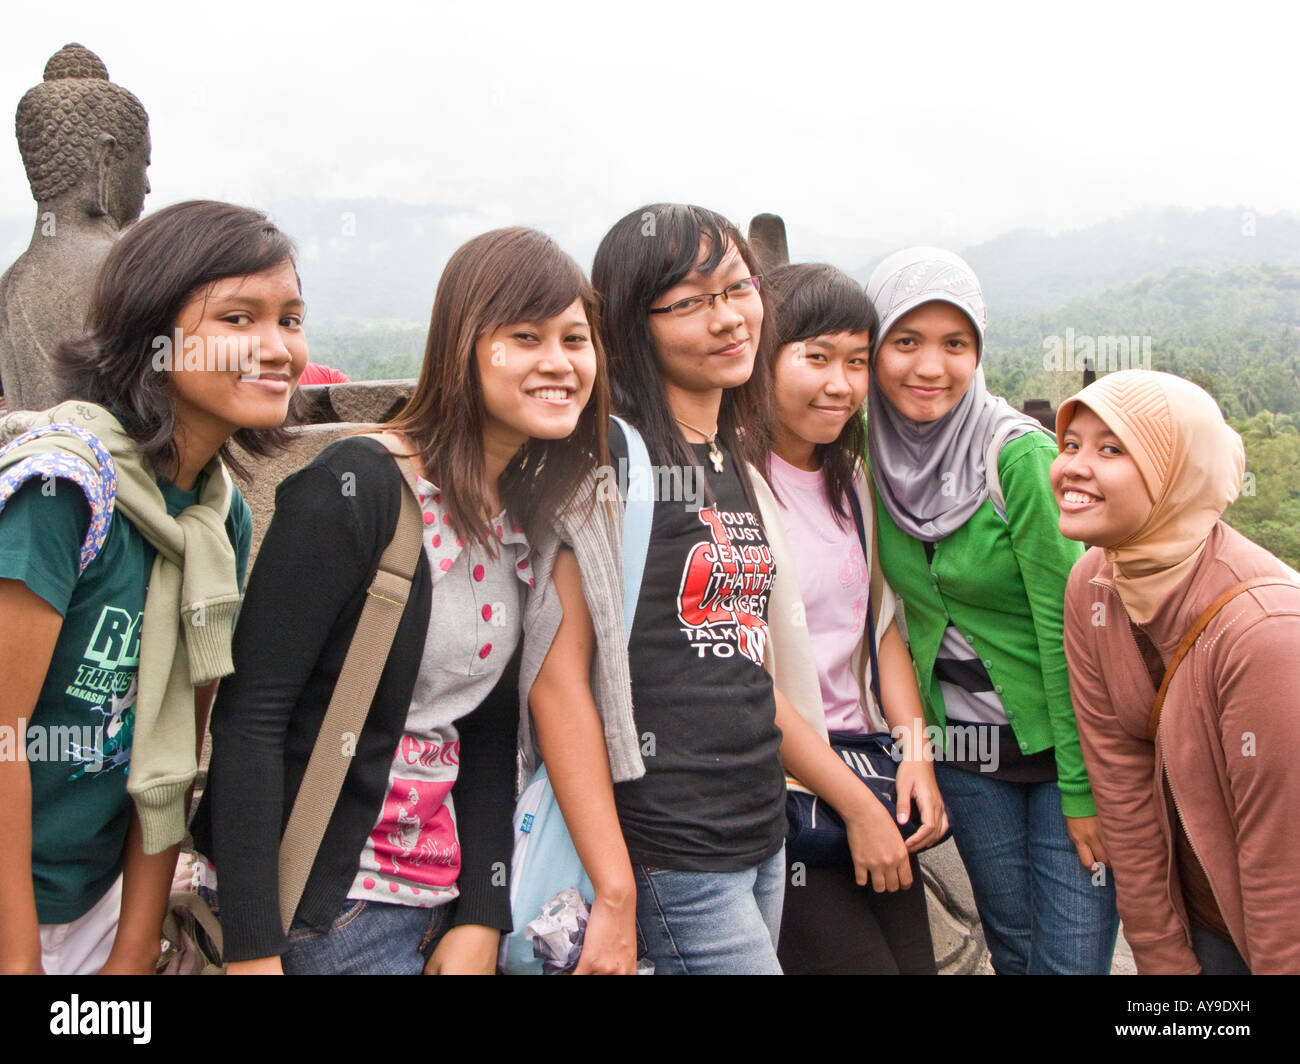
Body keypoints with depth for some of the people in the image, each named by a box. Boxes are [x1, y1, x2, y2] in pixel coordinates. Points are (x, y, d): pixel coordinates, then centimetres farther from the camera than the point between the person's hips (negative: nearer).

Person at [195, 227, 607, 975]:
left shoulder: (531, 518, 4)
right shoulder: (356, 488, -16)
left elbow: (491, 729, 7)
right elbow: (251, 715, -17)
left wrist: (483, 916, 0)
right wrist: (252, 947, -18)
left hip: (444, 889, 6)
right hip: (326, 905, -6)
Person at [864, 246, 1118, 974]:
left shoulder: (1021, 455, -18)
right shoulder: (872, 461, -3)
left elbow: (1065, 625, -17)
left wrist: (1082, 785, -15)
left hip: (1055, 739, -4)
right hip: (963, 753, 4)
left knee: (1071, 958, 1)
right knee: (1013, 950, 15)